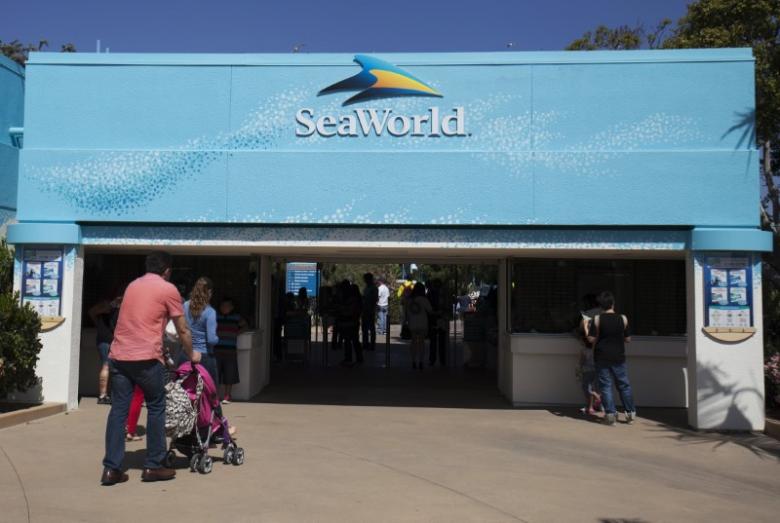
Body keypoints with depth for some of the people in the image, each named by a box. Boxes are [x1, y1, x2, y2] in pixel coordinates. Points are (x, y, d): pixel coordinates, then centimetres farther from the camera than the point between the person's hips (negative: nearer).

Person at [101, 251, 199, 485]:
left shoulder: (132, 285, 18)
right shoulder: (168, 290, 1)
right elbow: (183, 330, 5)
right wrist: (192, 355, 21)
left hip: (118, 356, 5)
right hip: (146, 358, -5)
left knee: (118, 409, 8)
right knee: (156, 408, 8)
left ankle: (111, 468, 7)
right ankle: (153, 466, 12)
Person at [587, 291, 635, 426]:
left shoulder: (597, 319, -9)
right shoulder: (623, 318, -5)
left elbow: (591, 339, -9)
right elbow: (628, 339, 2)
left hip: (602, 358, -1)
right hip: (618, 357, 1)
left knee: (605, 386, 4)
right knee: (624, 385, 13)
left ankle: (610, 413, 0)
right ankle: (630, 413, 19)